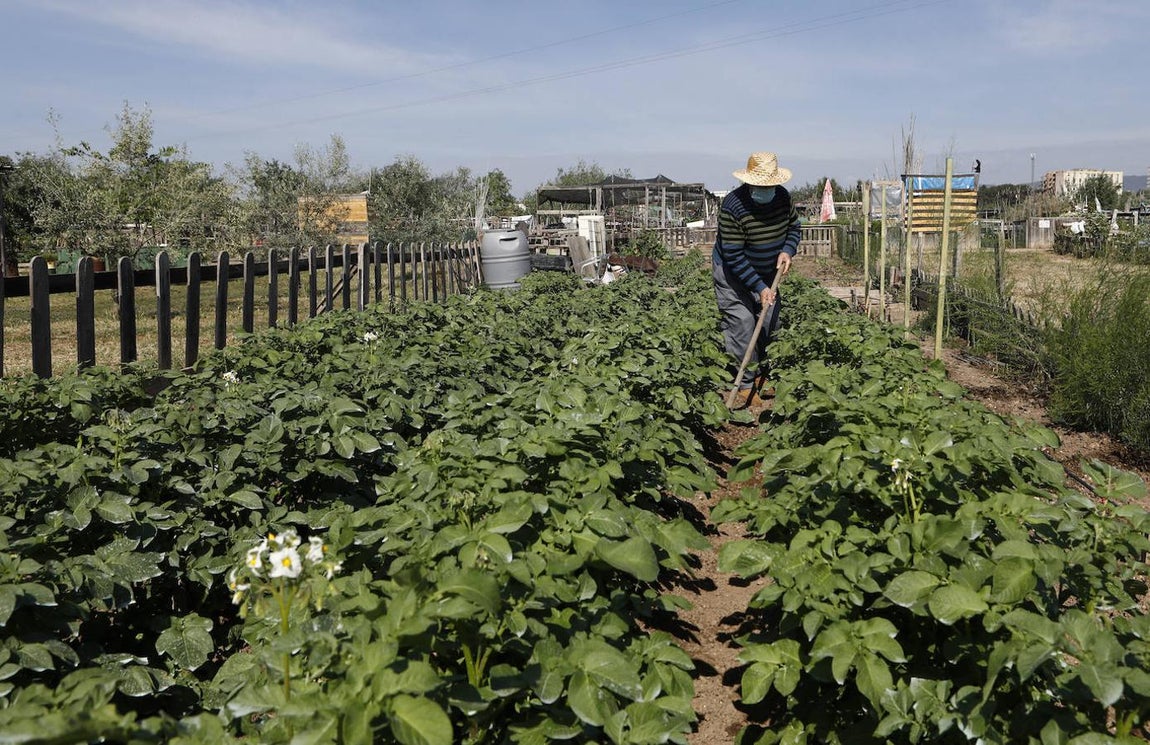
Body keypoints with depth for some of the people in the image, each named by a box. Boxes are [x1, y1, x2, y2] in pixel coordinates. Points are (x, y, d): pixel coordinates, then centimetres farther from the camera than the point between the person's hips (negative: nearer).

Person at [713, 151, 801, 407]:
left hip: (768, 273, 6)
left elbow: (794, 226, 9)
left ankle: (758, 371, 29)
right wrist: (759, 287, -28)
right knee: (742, 326, -11)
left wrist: (787, 251, -13)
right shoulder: (733, 206, -29)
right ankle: (745, 387, -2)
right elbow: (733, 256, -26)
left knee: (769, 326, 9)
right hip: (734, 275, -6)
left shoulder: (782, 196, -10)